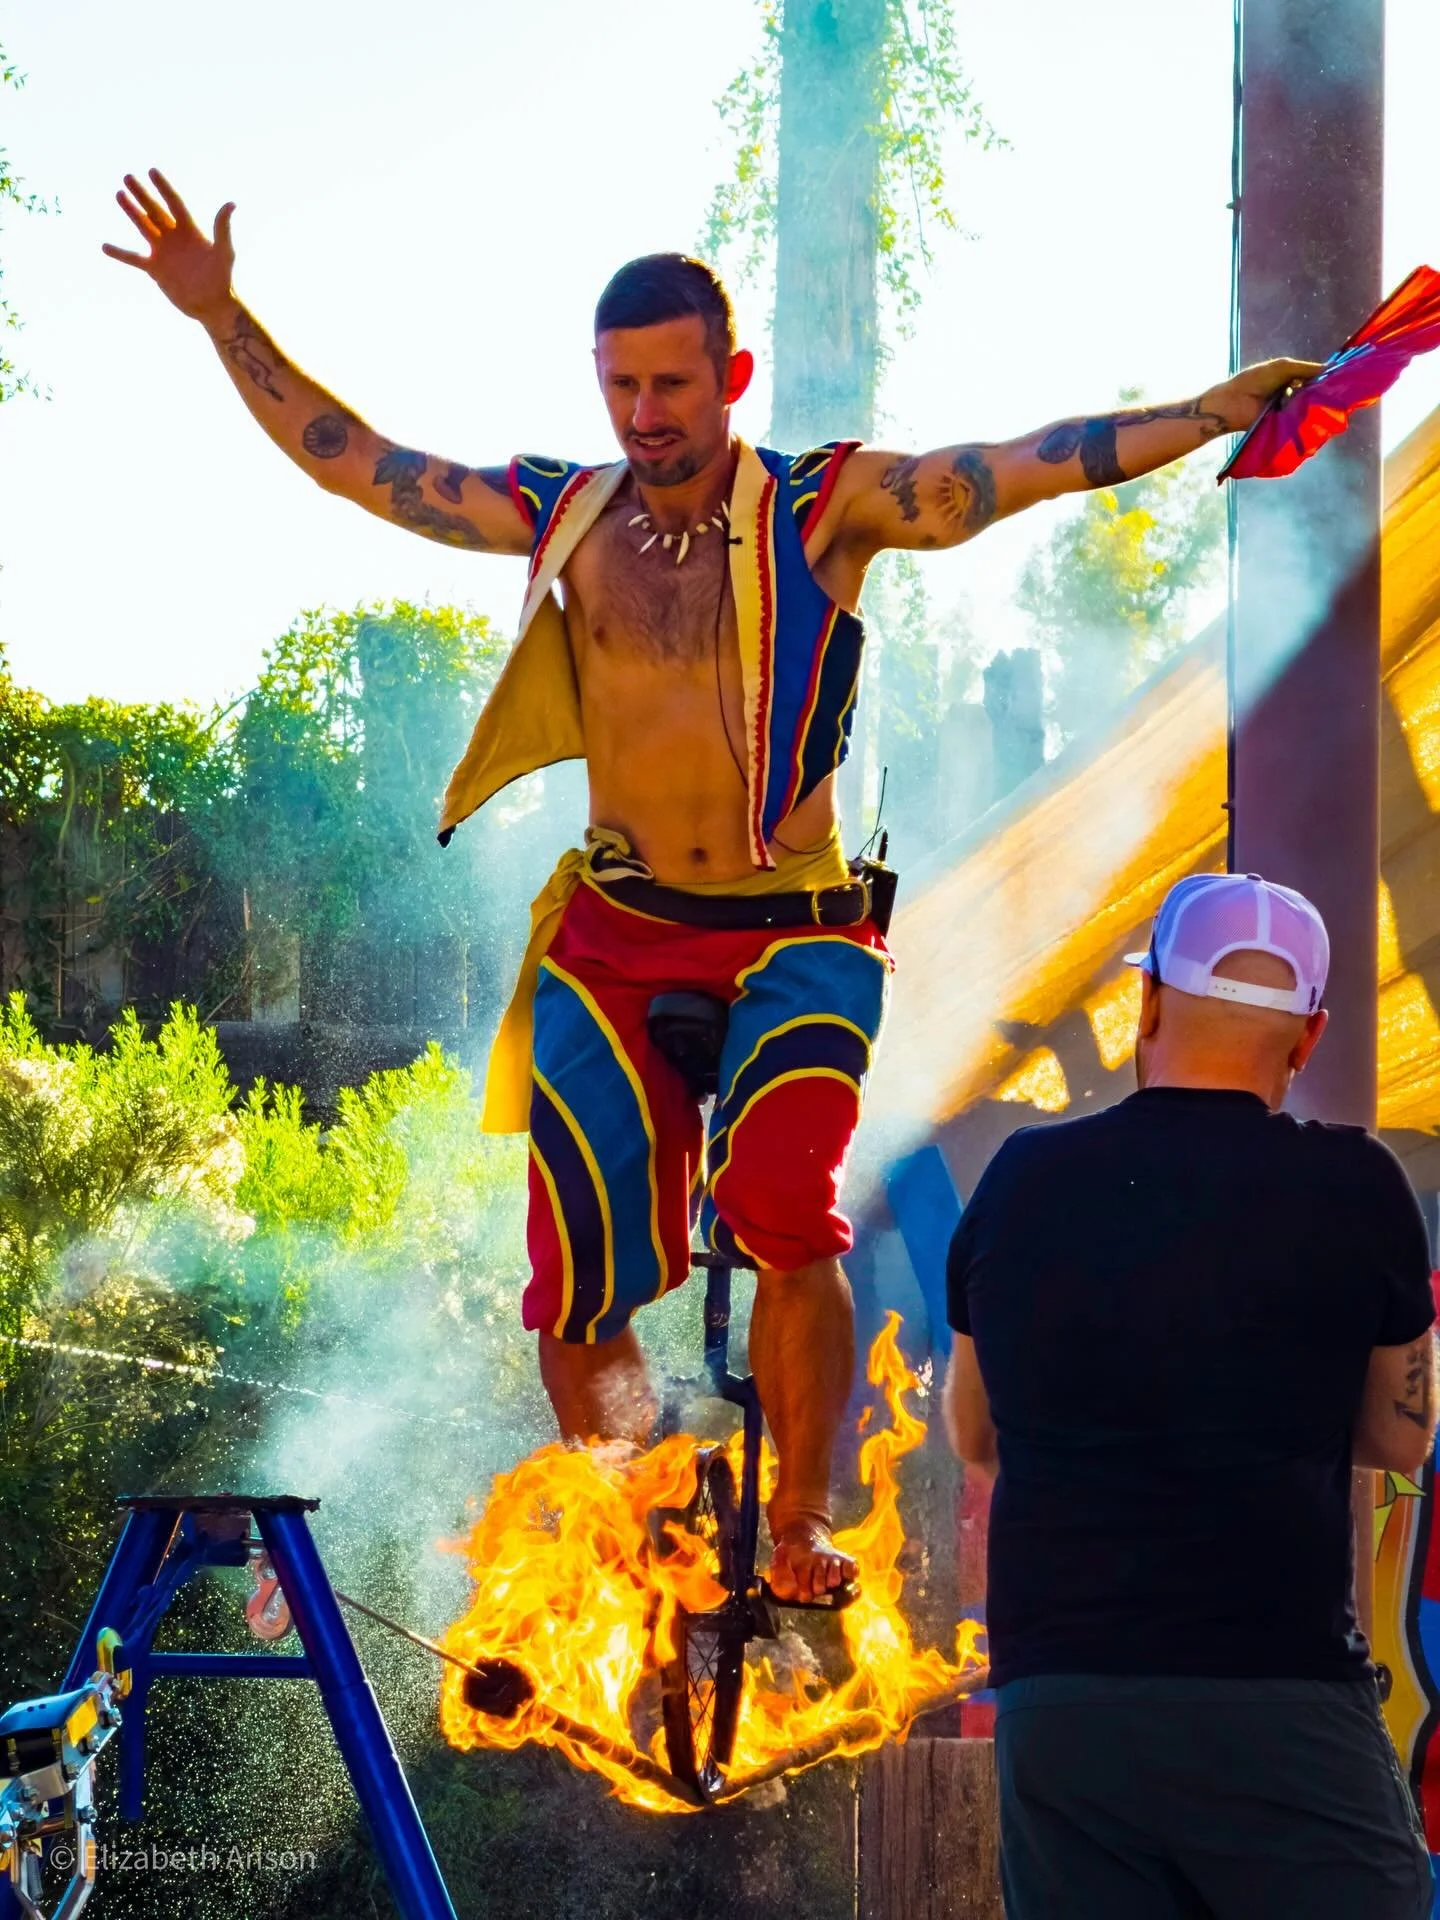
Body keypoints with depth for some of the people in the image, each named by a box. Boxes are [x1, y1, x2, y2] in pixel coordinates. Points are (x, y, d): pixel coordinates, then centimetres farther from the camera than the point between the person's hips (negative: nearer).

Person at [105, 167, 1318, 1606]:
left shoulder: (827, 509, -6)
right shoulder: (557, 515, 4)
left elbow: (1029, 466, -14)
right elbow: (347, 460, 9)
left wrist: (1221, 407, -22)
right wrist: (222, 317, 6)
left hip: (793, 939, -3)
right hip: (612, 942, 3)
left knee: (785, 1214, -25)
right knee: (580, 1285, 1)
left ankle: (802, 1521, -10)